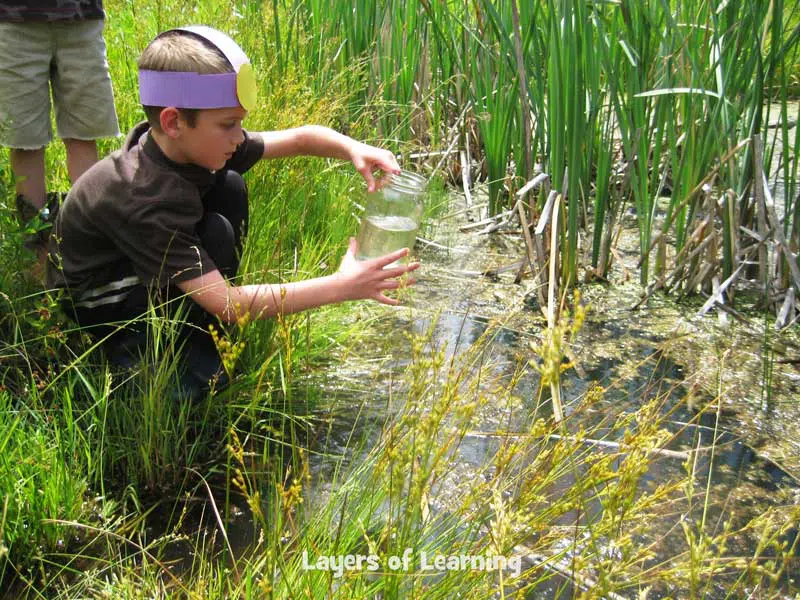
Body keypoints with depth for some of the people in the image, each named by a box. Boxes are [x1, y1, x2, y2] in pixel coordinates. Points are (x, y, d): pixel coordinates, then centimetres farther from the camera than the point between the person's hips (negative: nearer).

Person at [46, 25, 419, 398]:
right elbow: (224, 303, -39)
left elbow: (300, 138, -6)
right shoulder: (142, 201, -38)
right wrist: (341, 287, -40)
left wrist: (352, 148, -28)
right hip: (97, 302, -8)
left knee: (229, 188, -11)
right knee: (215, 234, -28)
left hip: (144, 273, 8)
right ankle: (139, 350, -10)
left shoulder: (191, 144, -16)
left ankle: (204, 330, 0)